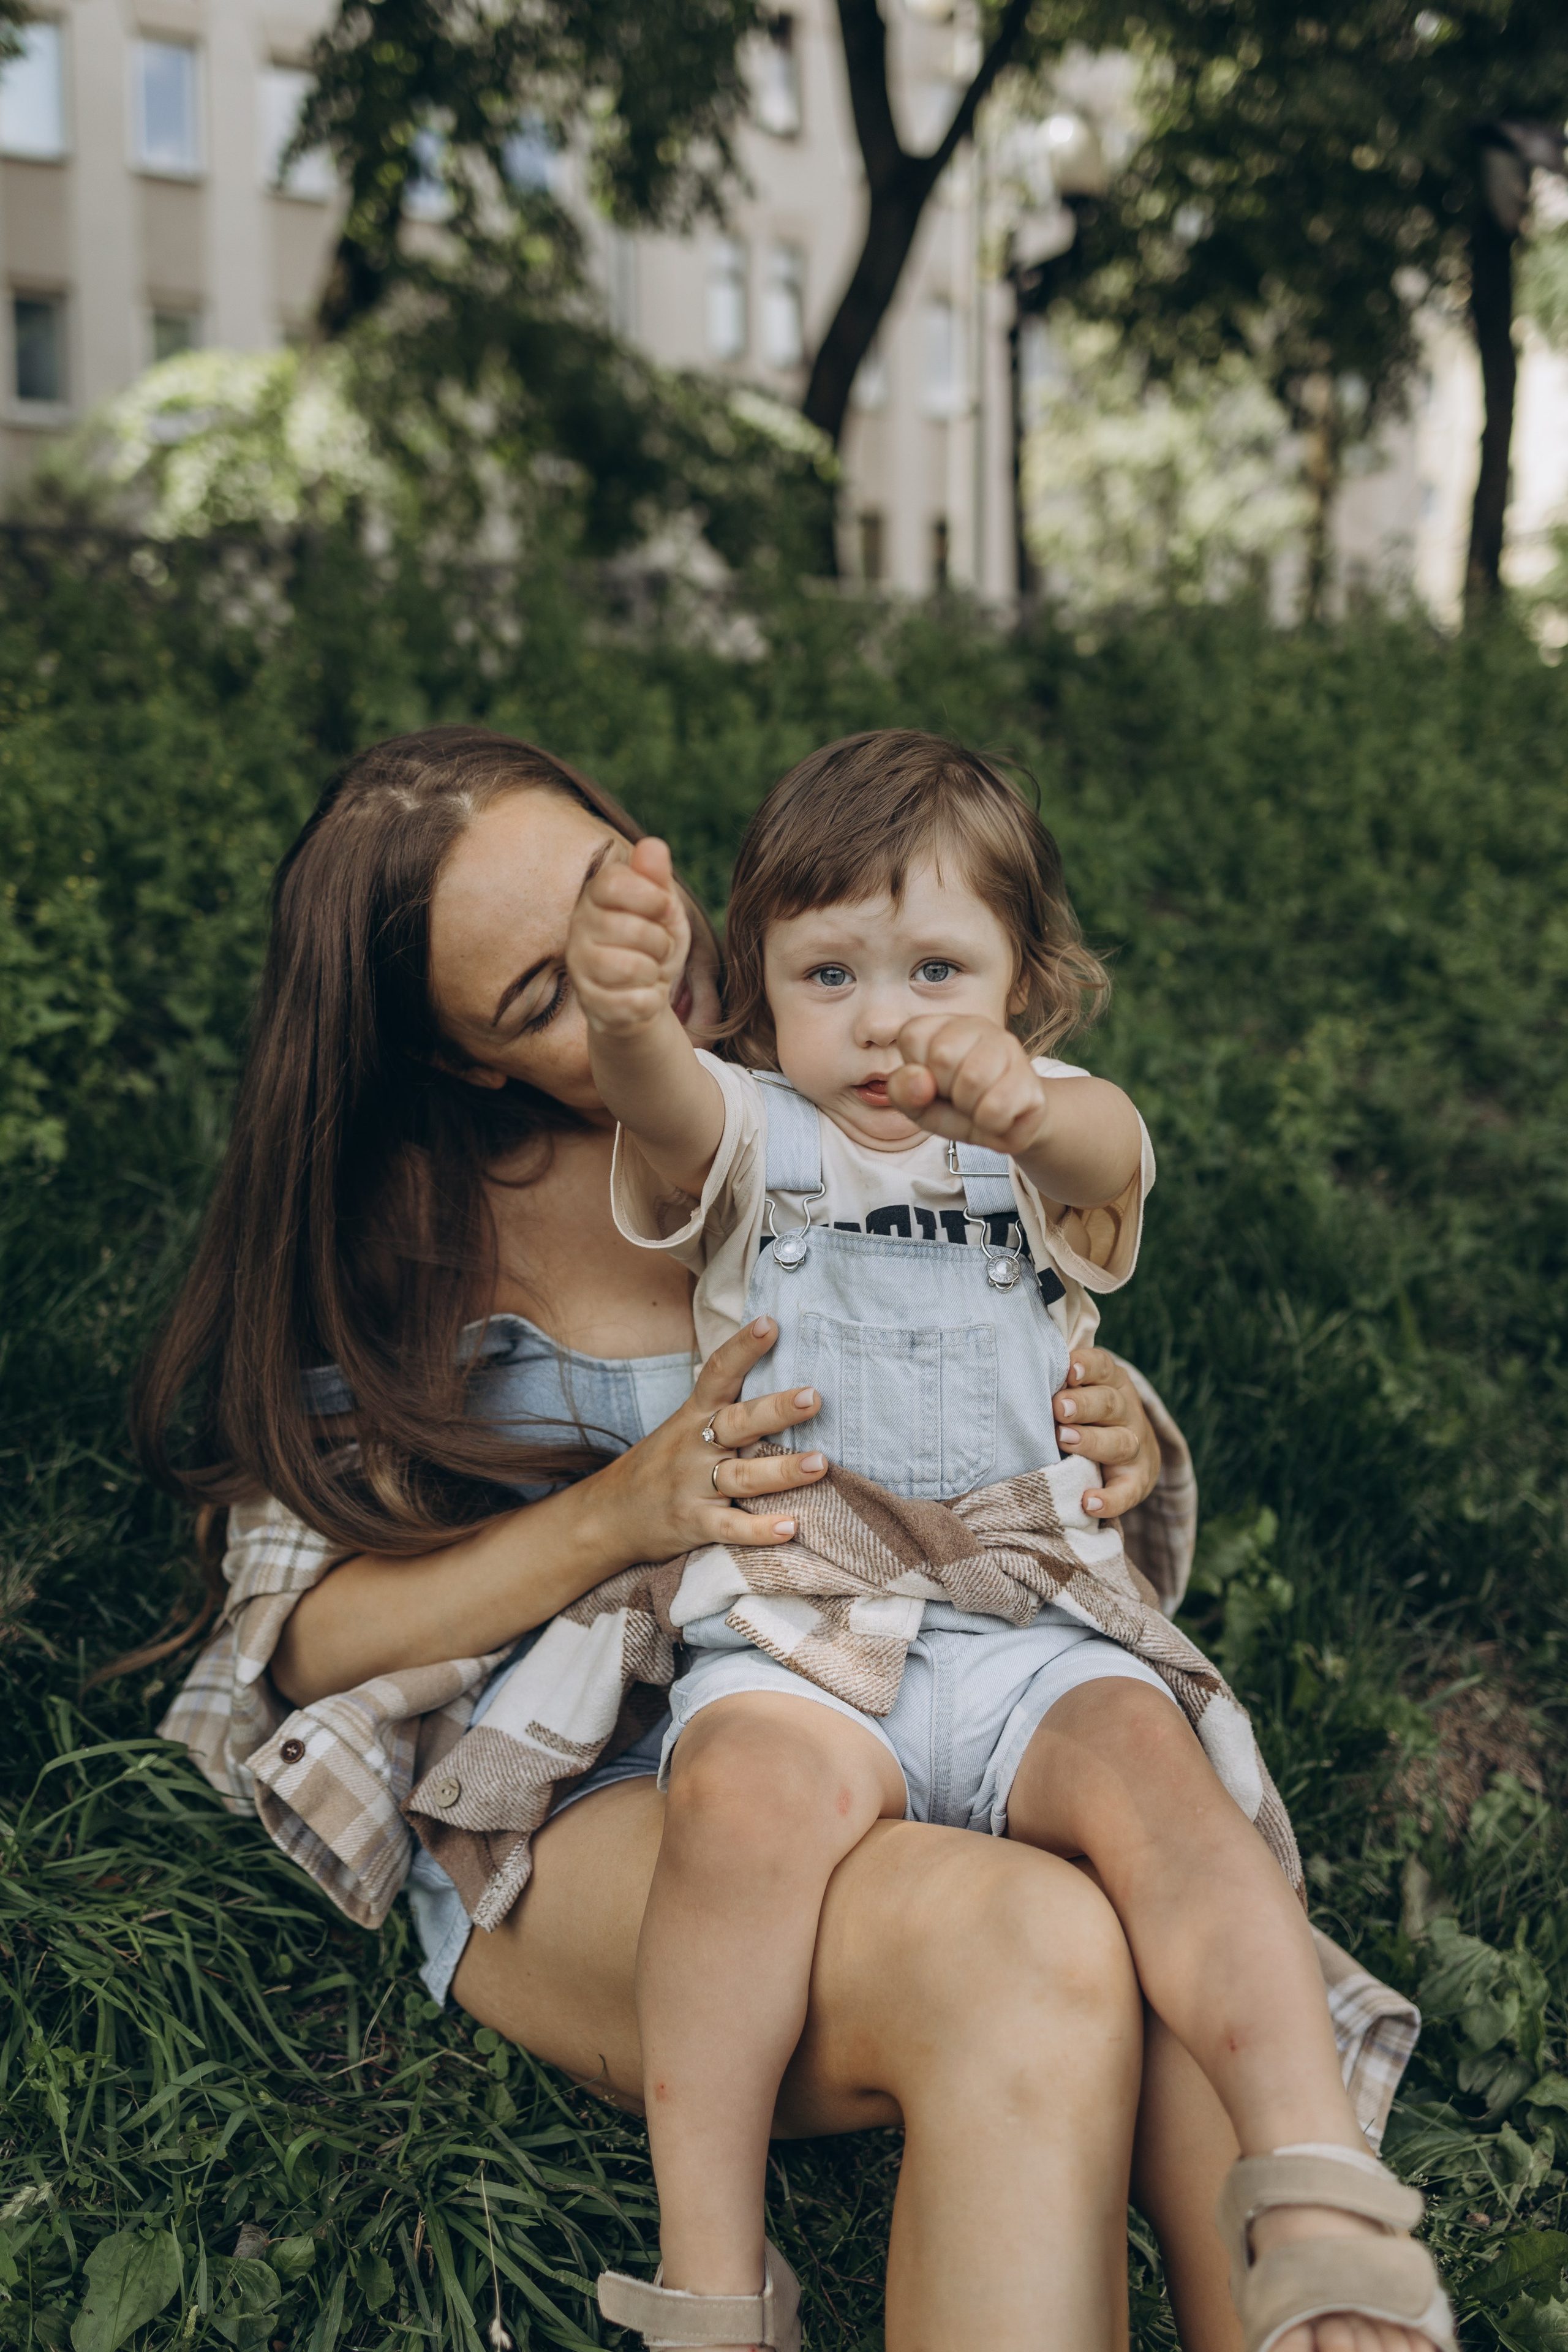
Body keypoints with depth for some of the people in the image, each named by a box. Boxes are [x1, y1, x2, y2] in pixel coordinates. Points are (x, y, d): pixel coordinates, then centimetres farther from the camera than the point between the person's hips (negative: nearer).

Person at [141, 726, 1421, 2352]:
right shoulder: (396, 1223, 1)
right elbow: (304, 1634, -2)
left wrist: (1118, 1448, -7)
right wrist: (618, 1516, -18)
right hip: (569, 1806, -2)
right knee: (1032, 1957, -35)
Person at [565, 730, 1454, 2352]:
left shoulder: (1045, 1151, 10)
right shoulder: (753, 1139, 10)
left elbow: (1108, 1146, -17)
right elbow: (669, 1110, -16)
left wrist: (1028, 1107, -44)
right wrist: (624, 1015, -42)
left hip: (1025, 1637, 1)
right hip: (790, 1640, -1)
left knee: (1156, 1777, -28)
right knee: (747, 1793, -30)